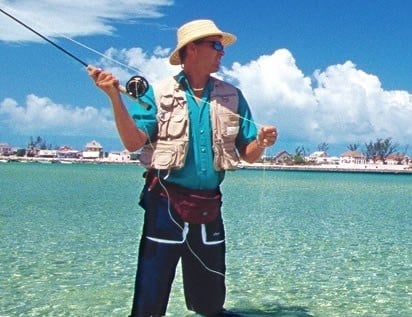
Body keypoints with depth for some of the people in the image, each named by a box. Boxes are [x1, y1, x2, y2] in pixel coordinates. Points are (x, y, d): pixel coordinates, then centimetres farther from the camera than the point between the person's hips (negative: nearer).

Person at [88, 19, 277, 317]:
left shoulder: (232, 96, 8)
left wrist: (261, 142, -14)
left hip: (209, 207, 4)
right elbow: (134, 142, -11)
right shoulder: (158, 93, 0)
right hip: (166, 203, -3)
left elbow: (249, 154, 8)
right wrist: (115, 96, -21)